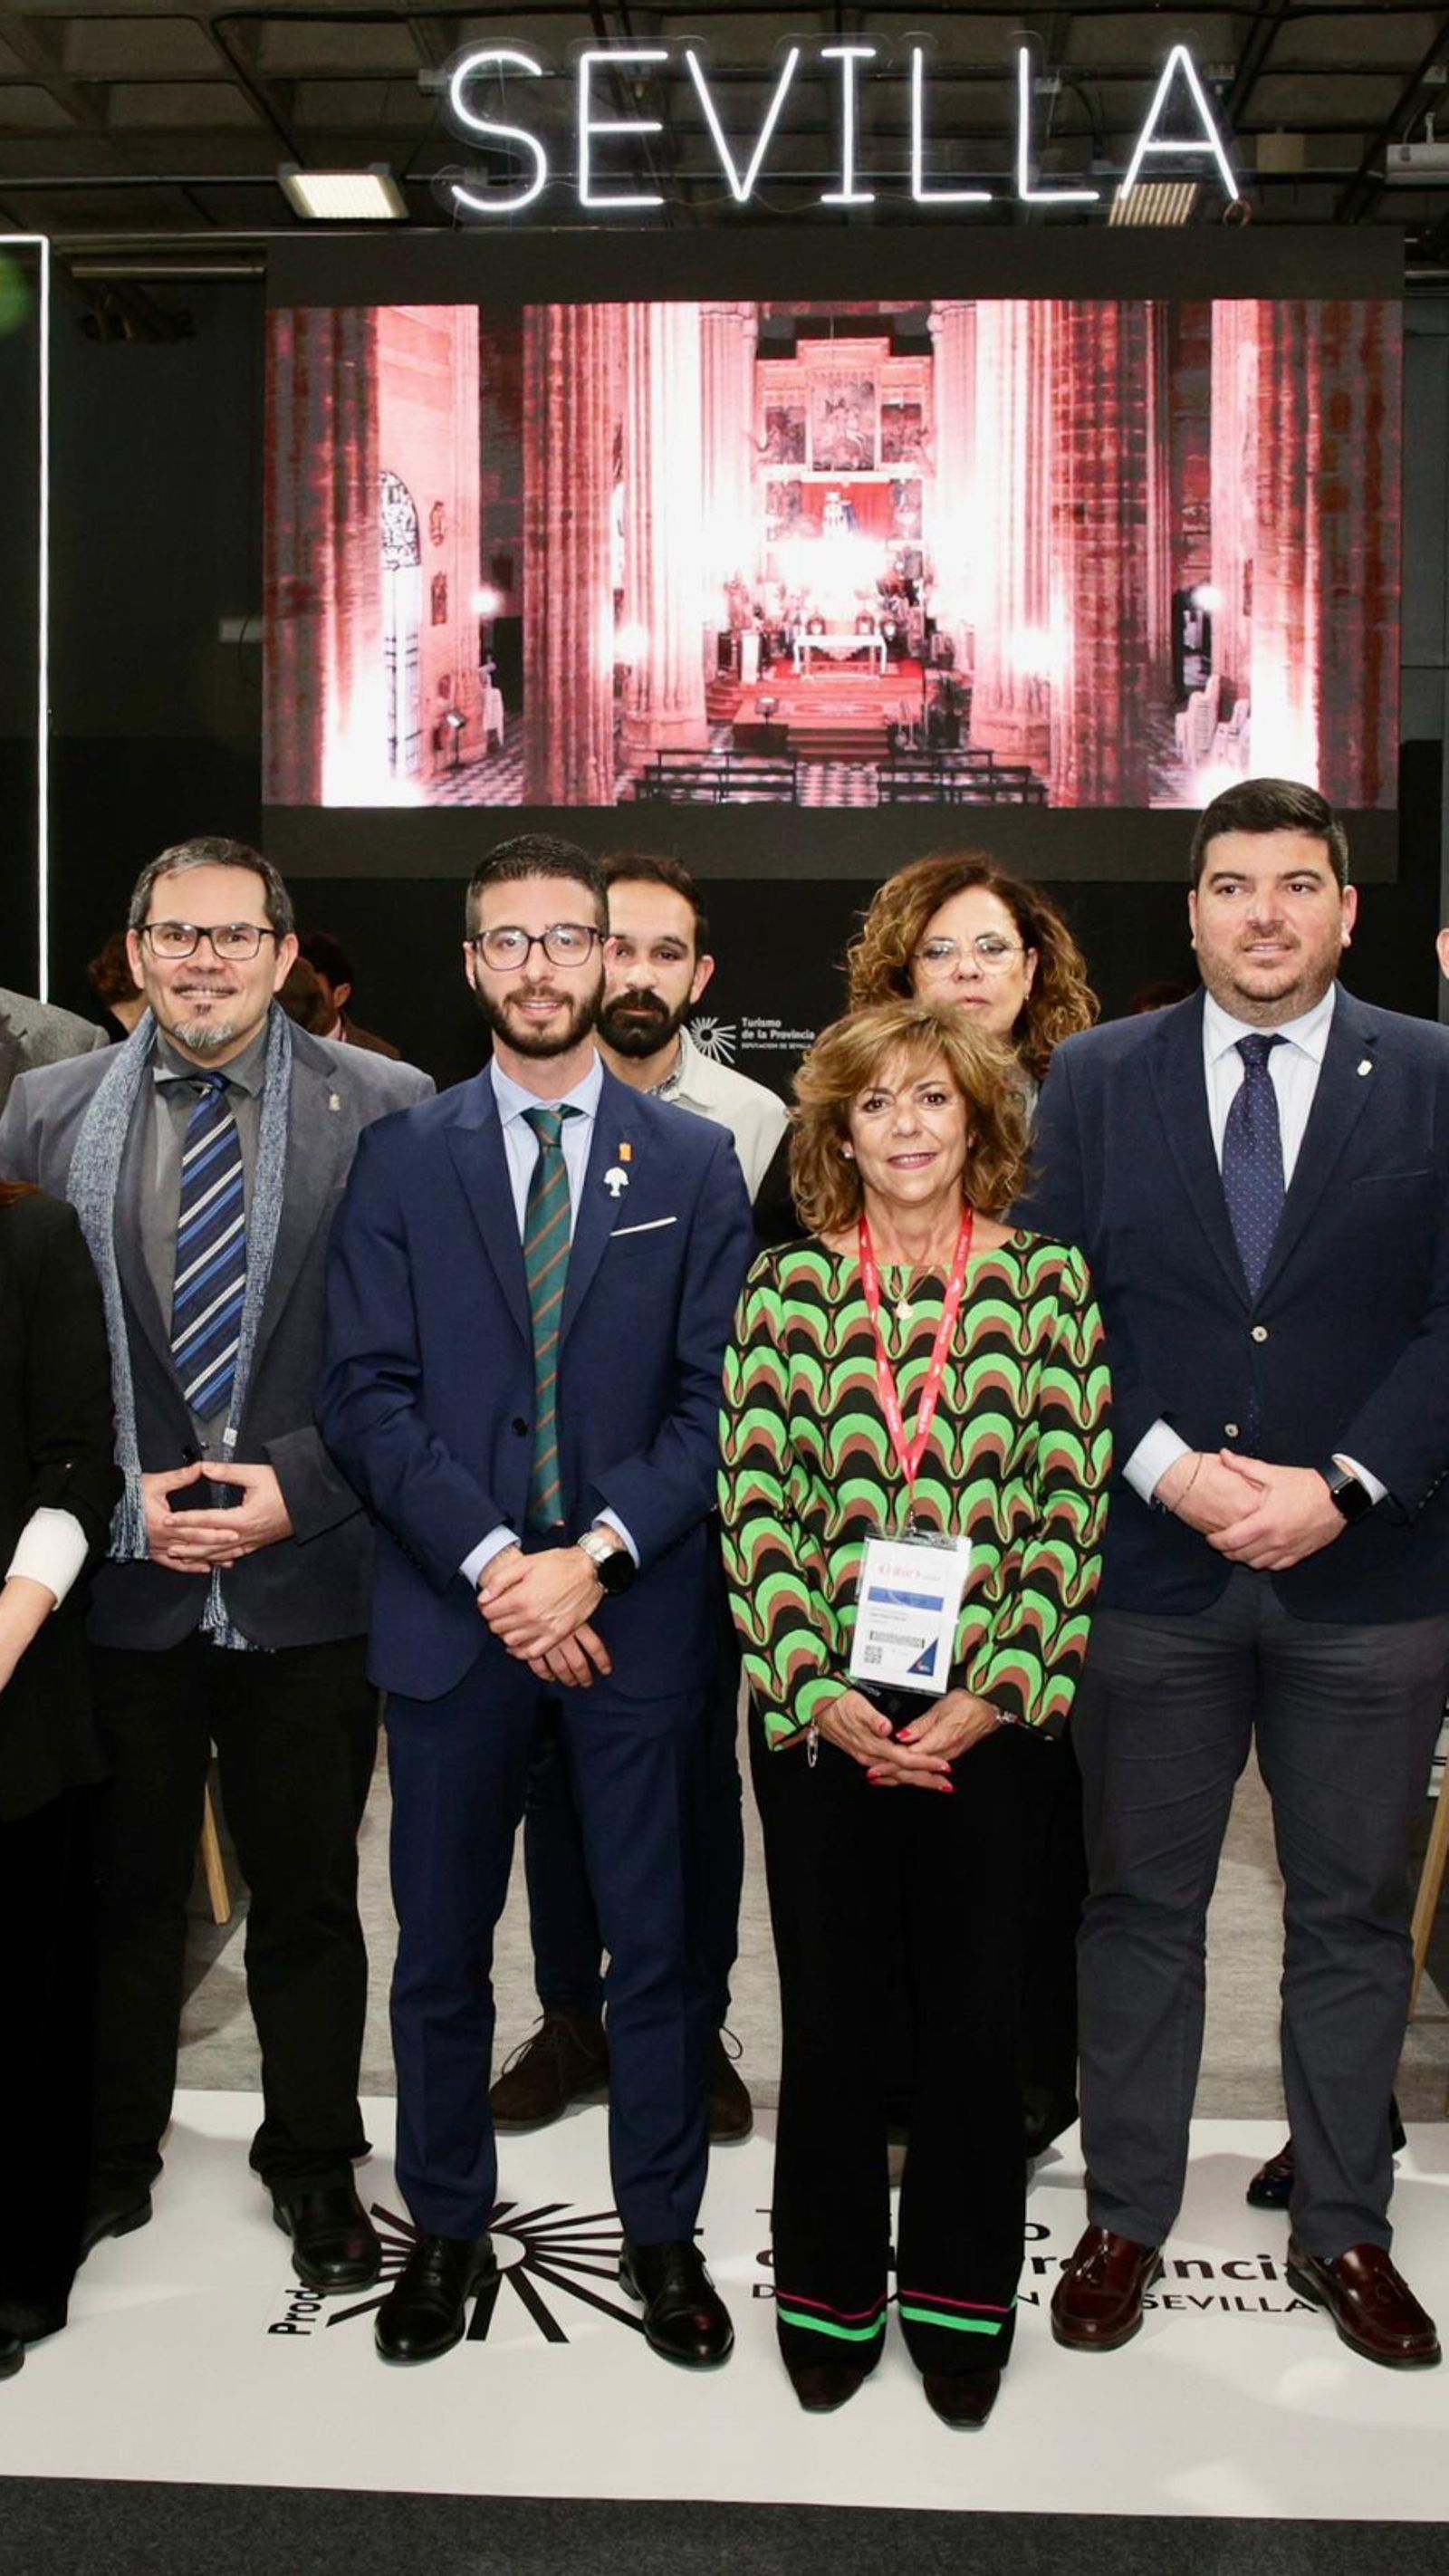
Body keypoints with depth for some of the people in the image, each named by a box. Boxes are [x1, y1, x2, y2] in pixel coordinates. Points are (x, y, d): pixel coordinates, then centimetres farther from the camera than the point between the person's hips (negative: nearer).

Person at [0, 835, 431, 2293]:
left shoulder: (387, 1113, -5)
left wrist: (296, 1487, -13)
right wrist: (119, 1494, -7)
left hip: (306, 1579, -1)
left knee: (307, 1896, 12)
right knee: (120, 1888, 15)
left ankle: (313, 2162, 33)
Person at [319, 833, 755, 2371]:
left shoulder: (693, 1163, 5)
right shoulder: (400, 1161, 5)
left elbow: (717, 1397, -1)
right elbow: (368, 1394, -2)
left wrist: (596, 1555, -13)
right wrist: (491, 1562, -13)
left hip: (637, 1609, 0)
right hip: (451, 1608, 1)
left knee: (657, 1941, 8)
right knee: (441, 1945, 11)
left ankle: (662, 2233, 26)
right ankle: (446, 2228, 29)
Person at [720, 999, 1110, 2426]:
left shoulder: (1048, 1280, 0)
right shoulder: (785, 1288, 1)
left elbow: (1071, 1510, -2)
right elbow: (756, 1506, -3)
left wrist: (998, 1692, -10)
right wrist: (818, 1692, -11)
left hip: (988, 1710, 0)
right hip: (821, 1709, 0)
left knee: (977, 2011, 10)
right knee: (828, 2008, 10)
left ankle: (961, 2302, 29)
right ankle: (829, 2294, 29)